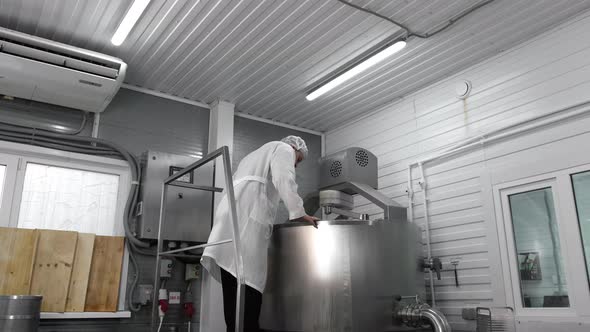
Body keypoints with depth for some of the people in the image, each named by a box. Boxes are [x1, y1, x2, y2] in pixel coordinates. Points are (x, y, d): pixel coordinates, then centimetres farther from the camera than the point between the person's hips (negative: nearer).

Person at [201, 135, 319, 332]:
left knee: (234, 287, 4)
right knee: (249, 284, -16)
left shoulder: (258, 154, 39)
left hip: (229, 213, 9)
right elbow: (283, 179, -7)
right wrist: (298, 213, -9)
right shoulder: (283, 149, 13)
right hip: (247, 215, -9)